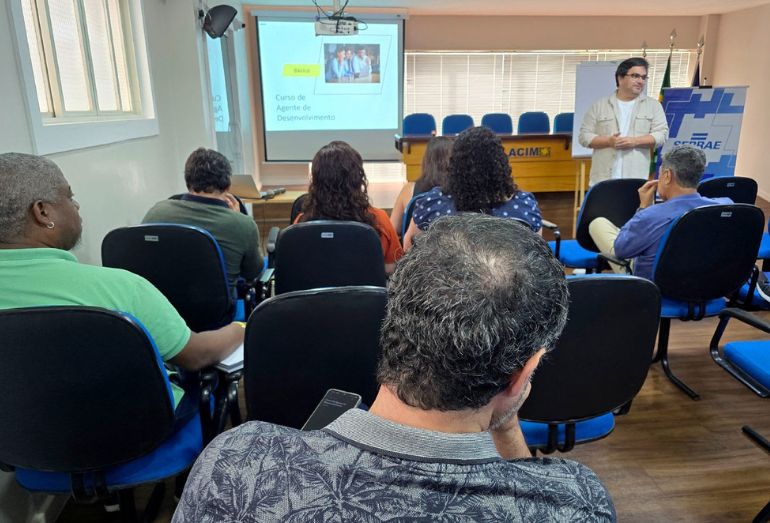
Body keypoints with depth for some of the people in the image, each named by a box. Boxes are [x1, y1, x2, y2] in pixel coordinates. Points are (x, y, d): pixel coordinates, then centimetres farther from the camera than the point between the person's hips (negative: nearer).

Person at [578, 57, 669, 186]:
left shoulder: (653, 105, 12)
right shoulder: (599, 105, 9)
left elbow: (661, 134, 4)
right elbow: (584, 136, 5)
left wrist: (635, 141, -12)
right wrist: (609, 141, -11)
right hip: (602, 180, 0)